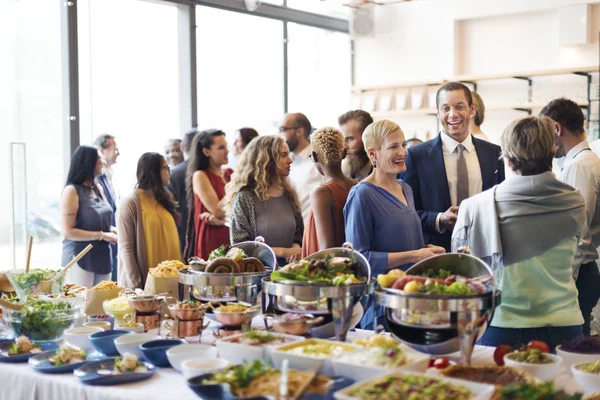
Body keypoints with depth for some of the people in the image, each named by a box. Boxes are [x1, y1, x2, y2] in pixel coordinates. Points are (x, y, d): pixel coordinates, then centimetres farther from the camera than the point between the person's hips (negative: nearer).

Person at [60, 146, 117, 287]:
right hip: (81, 259, -7)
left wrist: (112, 230, 3)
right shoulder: (72, 191, -11)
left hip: (102, 257, 7)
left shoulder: (97, 189, 12)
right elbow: (67, 231, -17)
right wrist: (102, 235, -17)